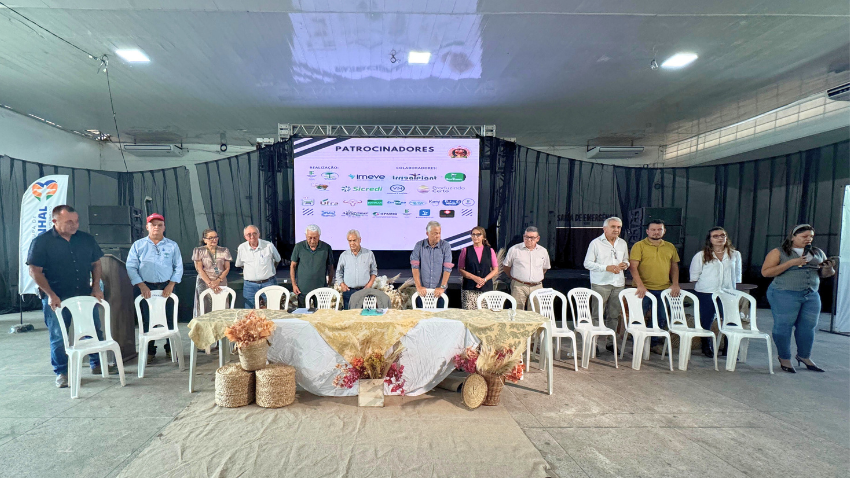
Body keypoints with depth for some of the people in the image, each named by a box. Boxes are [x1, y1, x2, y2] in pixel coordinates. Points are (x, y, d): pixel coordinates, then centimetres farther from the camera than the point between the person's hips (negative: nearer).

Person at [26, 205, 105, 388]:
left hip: (85, 295, 3)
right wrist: (51, 295, -14)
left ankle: (97, 363, 26)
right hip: (56, 299, -3)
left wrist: (96, 287, 2)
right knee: (58, 337, 6)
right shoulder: (41, 241, -8)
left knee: (94, 331, 9)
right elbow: (35, 271, -8)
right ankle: (61, 372, 21)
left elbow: (96, 263, 11)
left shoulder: (86, 239, 3)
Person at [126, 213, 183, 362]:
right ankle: (149, 352, 16)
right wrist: (141, 285, -9)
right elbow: (131, 267, 2)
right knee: (147, 321, 4)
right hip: (146, 287, 0)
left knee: (170, 319, 3)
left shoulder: (172, 246, 8)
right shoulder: (138, 245, 6)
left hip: (166, 287, 1)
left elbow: (178, 267, 6)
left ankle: (171, 349, 15)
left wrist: (171, 284, -6)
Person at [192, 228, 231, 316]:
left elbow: (227, 268, 6)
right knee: (205, 309, -5)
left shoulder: (224, 251, 9)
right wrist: (210, 283, -13)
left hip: (221, 284, 2)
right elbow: (199, 269, -3)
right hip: (204, 284, -2)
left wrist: (218, 280, -9)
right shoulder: (199, 251, 3)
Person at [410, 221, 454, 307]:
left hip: (439, 290, 0)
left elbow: (447, 268, -7)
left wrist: (442, 287, -13)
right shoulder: (419, 245, 1)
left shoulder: (446, 246, -2)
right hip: (422, 290, 1)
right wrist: (418, 286, -11)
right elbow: (414, 266, -4)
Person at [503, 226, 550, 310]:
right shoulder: (514, 249, 1)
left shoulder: (543, 251, 11)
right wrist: (514, 278, 7)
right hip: (519, 287, -3)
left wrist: (537, 279, 15)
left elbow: (545, 268, 24)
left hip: (537, 287, 3)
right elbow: (506, 266, 9)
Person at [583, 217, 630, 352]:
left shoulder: (623, 243, 15)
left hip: (618, 284, 5)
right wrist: (606, 268, -15)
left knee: (614, 315, 9)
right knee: (597, 315, -5)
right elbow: (587, 263, -6)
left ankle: (611, 342, 19)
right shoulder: (596, 243, -3)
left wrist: (625, 264, 2)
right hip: (600, 284, -5)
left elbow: (626, 260, 26)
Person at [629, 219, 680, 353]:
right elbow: (633, 266, -10)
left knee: (662, 319, 10)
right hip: (644, 289, -4)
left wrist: (675, 284, 5)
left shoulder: (670, 247, 12)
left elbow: (674, 266, 18)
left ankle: (654, 343, 27)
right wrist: (640, 285, -18)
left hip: (663, 290, 5)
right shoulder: (639, 246, -4)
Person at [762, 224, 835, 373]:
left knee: (808, 327, 9)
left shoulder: (818, 253, 14)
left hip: (811, 295, 5)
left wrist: (829, 268, -4)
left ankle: (804, 356, 29)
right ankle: (785, 359, 13)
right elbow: (765, 272, -10)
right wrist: (791, 263, -16)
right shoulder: (778, 252, -2)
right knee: (783, 326, -1)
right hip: (784, 294, -5)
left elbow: (826, 274, 20)